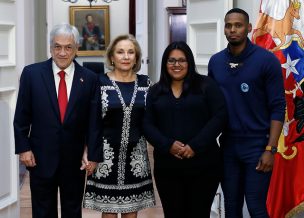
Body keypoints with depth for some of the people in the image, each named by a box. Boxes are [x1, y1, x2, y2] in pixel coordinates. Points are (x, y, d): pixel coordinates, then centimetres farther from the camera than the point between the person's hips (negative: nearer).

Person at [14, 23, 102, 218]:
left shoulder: (89, 79, -3)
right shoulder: (32, 73, -4)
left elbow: (94, 121, -2)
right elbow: (22, 116, 0)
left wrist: (93, 156, -4)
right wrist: (23, 148, -4)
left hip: (75, 159, 1)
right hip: (41, 158, 0)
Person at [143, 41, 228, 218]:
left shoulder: (206, 85, 2)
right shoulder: (156, 91, 11)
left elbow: (220, 116, -6)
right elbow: (148, 125, 5)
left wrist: (196, 146, -14)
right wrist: (168, 145, -13)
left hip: (203, 165, -2)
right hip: (166, 167, 2)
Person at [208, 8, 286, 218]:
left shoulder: (266, 60, -8)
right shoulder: (216, 62, 6)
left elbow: (278, 107, -9)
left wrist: (270, 149, -14)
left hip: (257, 145, -4)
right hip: (227, 144, 4)